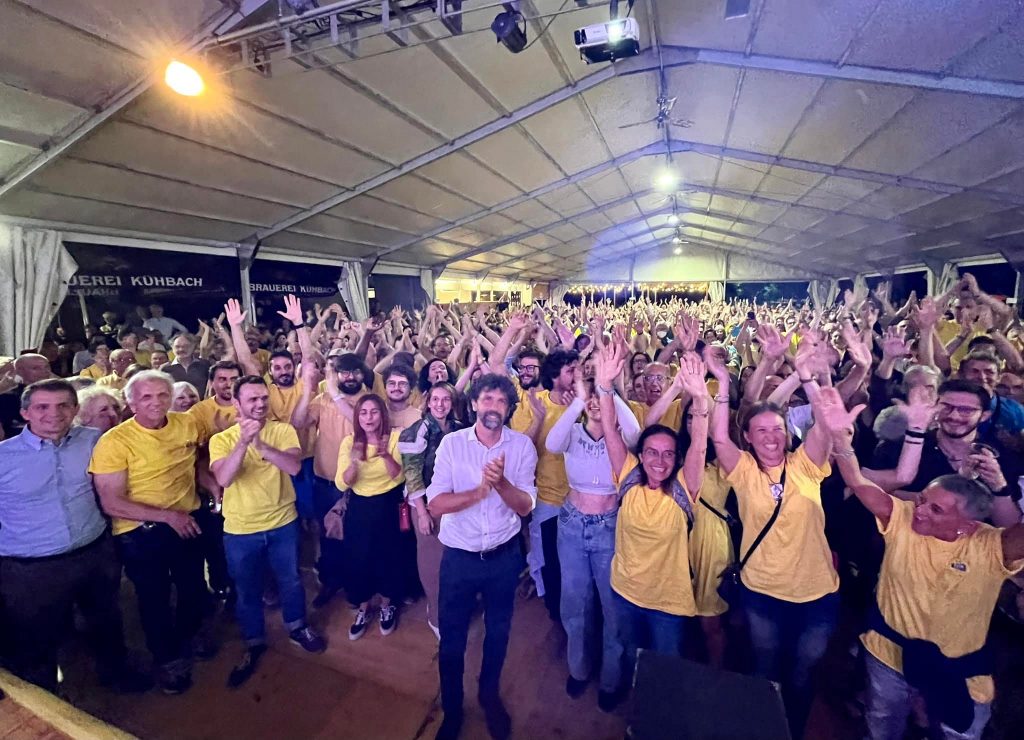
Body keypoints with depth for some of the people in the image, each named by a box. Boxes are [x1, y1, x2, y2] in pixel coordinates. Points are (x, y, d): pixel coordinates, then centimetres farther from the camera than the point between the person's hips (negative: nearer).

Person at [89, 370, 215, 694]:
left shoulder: (188, 424, -7)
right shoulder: (114, 442, -20)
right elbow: (111, 504, -20)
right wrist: (166, 516, -25)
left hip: (188, 522, 4)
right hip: (141, 532, -4)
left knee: (195, 589, 22)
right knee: (154, 597, 16)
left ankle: (188, 635, 52)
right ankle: (168, 657, 42)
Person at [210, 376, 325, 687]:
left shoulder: (283, 430, -10)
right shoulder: (221, 439, -10)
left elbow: (294, 466, -25)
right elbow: (223, 479, -25)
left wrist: (261, 444, -38)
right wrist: (243, 441, -37)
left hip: (283, 523, 0)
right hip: (240, 530, 0)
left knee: (290, 581, 20)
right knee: (246, 591, 18)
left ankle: (297, 628, 45)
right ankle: (254, 643, 42)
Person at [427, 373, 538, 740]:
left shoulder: (522, 445, -10)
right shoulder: (452, 443, -11)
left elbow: (525, 506, -14)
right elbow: (436, 503, -17)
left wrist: (501, 482, -34)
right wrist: (480, 490, -32)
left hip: (504, 556, 1)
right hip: (459, 556, -1)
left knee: (498, 632, 22)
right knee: (452, 637, 15)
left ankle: (489, 695, 50)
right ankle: (451, 709, 43)